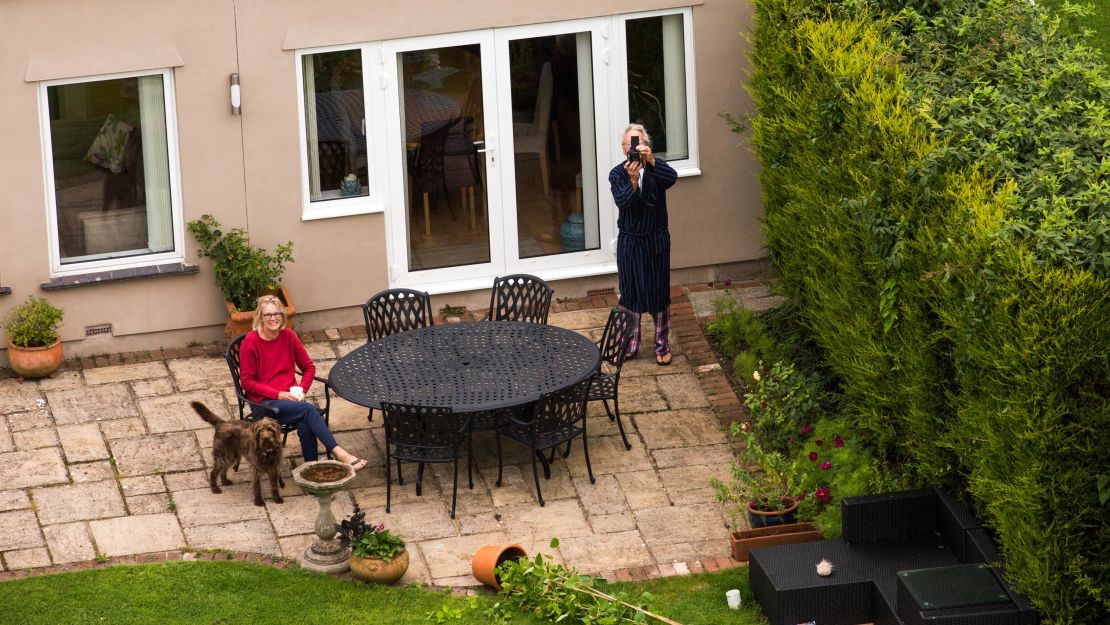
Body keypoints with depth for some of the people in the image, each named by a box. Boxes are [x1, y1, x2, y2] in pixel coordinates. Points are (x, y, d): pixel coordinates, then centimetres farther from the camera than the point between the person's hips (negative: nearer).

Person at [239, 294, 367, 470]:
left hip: (289, 398, 4)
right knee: (308, 409, -29)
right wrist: (278, 394, -15)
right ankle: (338, 452, -30)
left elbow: (309, 367, 14)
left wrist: (301, 389, -5)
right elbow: (247, 381, -7)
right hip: (264, 402, -4)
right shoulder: (250, 342, -9)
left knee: (305, 426, -29)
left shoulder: (288, 336, 4)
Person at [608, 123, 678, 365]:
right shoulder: (617, 174, -8)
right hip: (629, 242, 1)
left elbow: (672, 178, -33)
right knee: (629, 292, 10)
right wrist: (632, 180, -43)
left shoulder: (657, 167, -9)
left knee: (659, 291, 6)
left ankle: (662, 345, 20)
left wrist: (651, 160, -49)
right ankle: (630, 344, 25)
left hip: (656, 240, -1)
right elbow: (622, 201, -25)